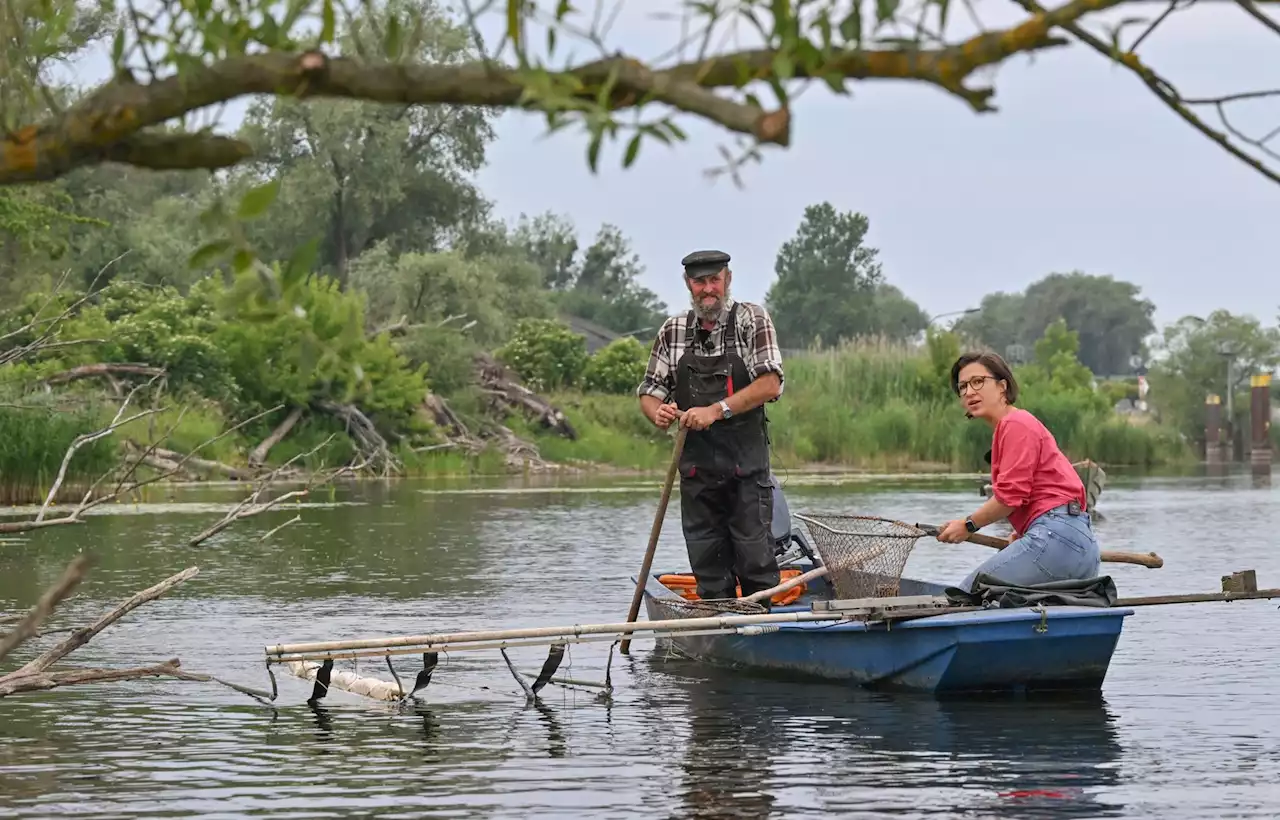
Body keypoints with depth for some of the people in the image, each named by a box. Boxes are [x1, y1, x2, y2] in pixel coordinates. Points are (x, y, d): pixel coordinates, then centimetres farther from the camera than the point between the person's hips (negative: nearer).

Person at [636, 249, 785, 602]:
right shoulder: (672, 331, 10)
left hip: (747, 466, -4)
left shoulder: (752, 321, -1)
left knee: (755, 562, -6)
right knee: (708, 571, 5)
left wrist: (717, 410, -19)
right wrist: (658, 412, -10)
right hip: (696, 465, 4)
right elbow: (649, 391, 14)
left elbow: (770, 385, -11)